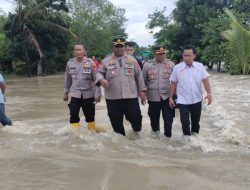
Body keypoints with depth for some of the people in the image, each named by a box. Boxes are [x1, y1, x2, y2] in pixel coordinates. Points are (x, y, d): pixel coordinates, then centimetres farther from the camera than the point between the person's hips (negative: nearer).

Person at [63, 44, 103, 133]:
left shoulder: (90, 62, -9)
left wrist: (98, 94, -12)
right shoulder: (70, 63, 0)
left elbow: (96, 79, -9)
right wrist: (66, 93, 13)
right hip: (75, 94, 1)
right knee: (73, 114, -4)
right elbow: (68, 79, 9)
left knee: (90, 114, 12)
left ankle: (92, 130, 31)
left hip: (88, 94, -1)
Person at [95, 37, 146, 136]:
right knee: (116, 121, 7)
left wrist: (141, 90, 6)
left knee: (135, 117, 1)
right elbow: (99, 73, 3)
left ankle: (136, 128, 35)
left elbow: (139, 75, 10)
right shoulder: (106, 60, 5)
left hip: (131, 96, 0)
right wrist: (101, 79, -21)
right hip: (113, 98, 0)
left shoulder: (132, 59, 9)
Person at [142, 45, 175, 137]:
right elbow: (144, 80, 9)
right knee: (154, 117, 14)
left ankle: (168, 135, 18)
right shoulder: (148, 65, 0)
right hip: (153, 97, 1)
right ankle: (155, 130, 38)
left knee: (168, 118, 0)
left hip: (167, 96, -1)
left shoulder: (171, 64, 1)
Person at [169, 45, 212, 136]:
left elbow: (205, 80, -3)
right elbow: (173, 84, -1)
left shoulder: (200, 66, -3)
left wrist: (209, 93, -16)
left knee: (196, 120, 17)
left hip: (197, 100, 2)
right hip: (183, 101, -2)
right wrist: (170, 97, -2)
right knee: (185, 122, -1)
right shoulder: (177, 68, -6)